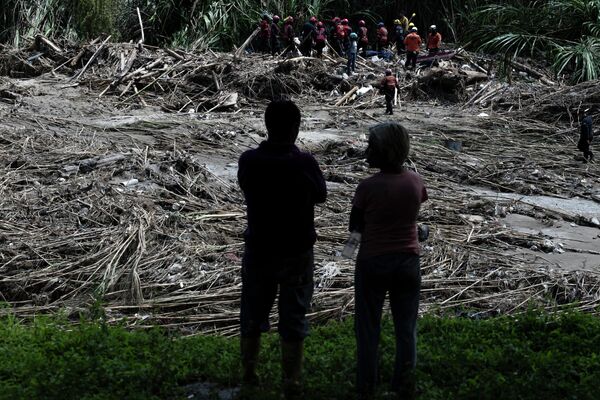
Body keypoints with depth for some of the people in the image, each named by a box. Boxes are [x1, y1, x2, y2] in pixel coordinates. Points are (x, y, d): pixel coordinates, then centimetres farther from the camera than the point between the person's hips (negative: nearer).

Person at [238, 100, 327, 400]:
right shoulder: (304, 163, -19)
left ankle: (249, 375, 34)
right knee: (293, 318, 9)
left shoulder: (248, 161, -11)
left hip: (258, 251, 2)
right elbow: (321, 196, -1)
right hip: (296, 253, -2)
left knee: (253, 313, 19)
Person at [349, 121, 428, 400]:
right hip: (408, 261, 3)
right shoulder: (415, 181, -7)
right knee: (406, 328, 15)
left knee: (368, 328, 12)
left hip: (372, 262, -3)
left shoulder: (368, 187, -18)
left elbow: (354, 226, -7)